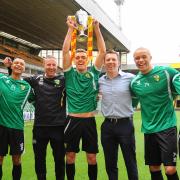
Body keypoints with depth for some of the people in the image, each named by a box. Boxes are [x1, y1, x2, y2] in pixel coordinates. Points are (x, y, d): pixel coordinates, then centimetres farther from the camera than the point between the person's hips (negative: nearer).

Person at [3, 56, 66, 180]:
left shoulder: (63, 80, 0)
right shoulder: (36, 79, 8)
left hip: (58, 126, -2)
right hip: (39, 126, 2)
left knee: (59, 158, 9)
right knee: (39, 158, 14)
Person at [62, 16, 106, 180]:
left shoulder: (93, 73, 5)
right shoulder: (70, 74, 4)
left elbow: (102, 51, -2)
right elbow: (65, 51, -5)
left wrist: (97, 28, -6)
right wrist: (71, 29, -7)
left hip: (89, 121, 0)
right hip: (73, 120, 0)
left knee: (92, 156, 8)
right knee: (70, 155, 9)